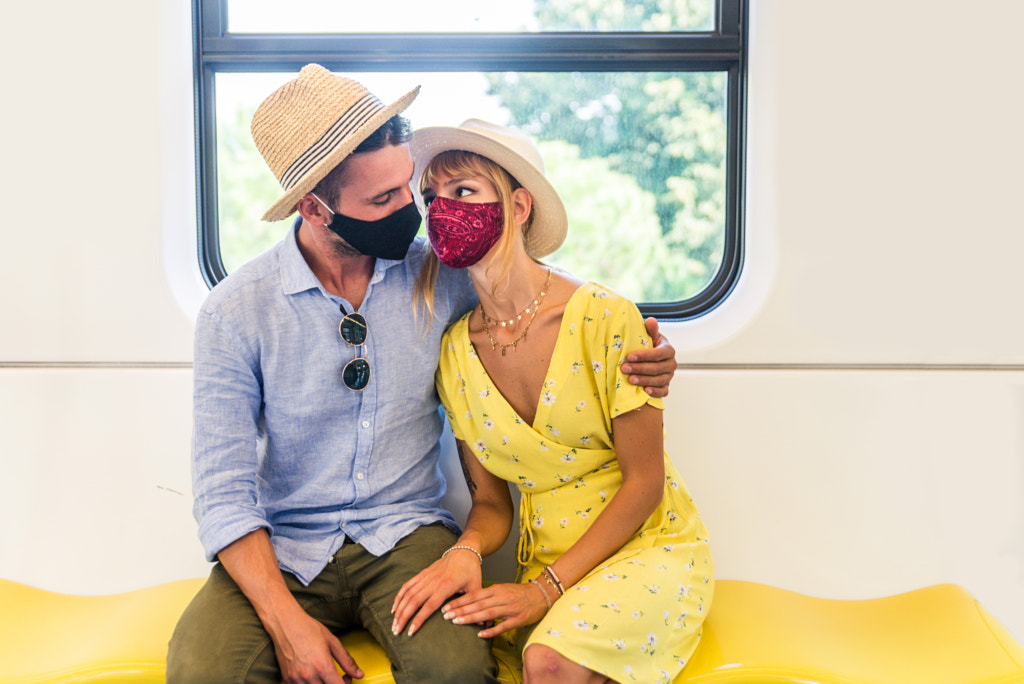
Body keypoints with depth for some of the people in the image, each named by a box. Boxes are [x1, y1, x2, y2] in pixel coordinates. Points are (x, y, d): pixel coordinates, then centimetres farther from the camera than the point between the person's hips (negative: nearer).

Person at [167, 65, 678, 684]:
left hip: (406, 534, 0)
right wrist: (287, 622, -19)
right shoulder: (236, 312, -7)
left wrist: (641, 358, -9)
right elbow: (224, 490, -7)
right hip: (282, 548, 0)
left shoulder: (441, 272, -2)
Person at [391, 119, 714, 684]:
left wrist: (547, 588, -17)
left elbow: (644, 481, -10)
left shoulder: (604, 318, -14)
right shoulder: (456, 351, 0)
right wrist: (465, 552, -18)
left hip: (650, 547, -4)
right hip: (545, 562, 4)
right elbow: (490, 501, 5)